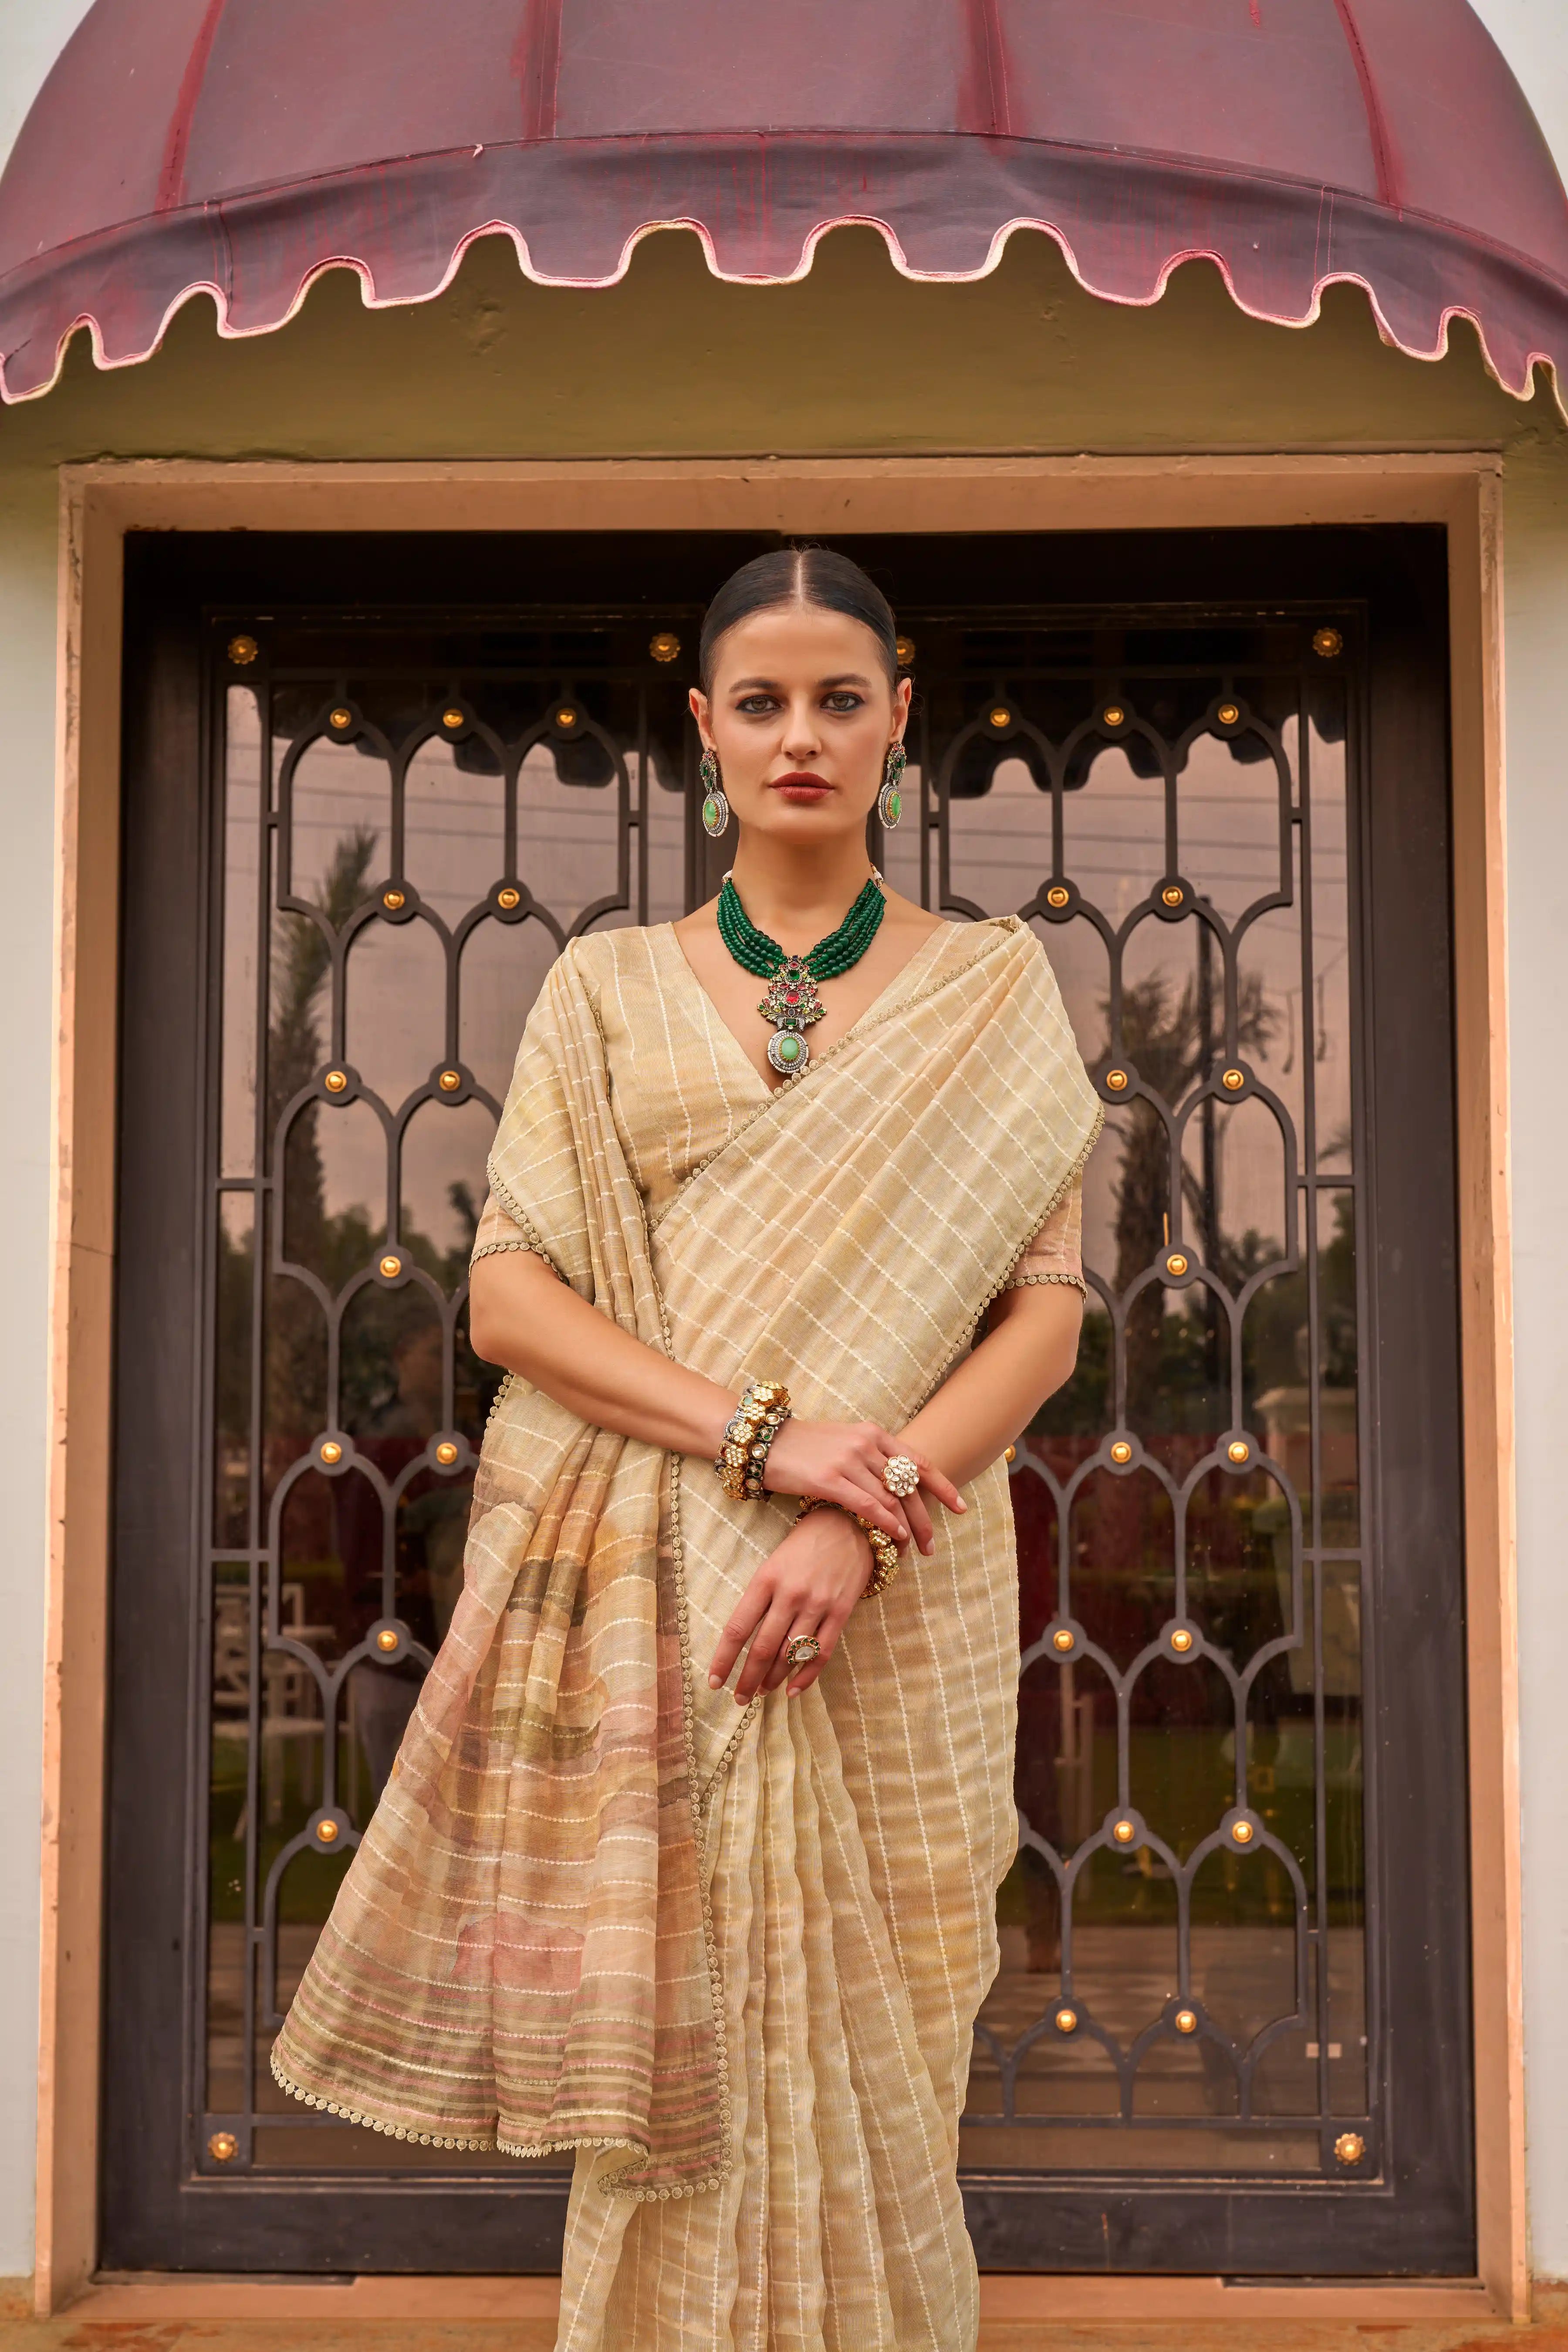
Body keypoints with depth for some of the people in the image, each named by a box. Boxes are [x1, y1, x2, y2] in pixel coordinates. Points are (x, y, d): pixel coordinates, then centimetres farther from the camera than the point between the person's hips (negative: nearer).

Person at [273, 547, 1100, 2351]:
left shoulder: (993, 989, 6)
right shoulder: (607, 991, 7)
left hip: (896, 1606, 0)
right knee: (673, 2047, 4)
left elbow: (1047, 1311, -1)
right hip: (646, 1594, 0)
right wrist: (760, 1435, -15)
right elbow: (507, 1294, -1)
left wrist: (856, 1524, -15)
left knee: (867, 2042, 5)